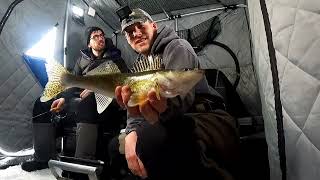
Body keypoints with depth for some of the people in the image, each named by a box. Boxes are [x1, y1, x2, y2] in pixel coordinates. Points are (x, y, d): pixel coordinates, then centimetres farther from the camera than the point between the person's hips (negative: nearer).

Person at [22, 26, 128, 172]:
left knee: (86, 104, -40)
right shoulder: (82, 60, 18)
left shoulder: (114, 58, 7)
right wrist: (63, 98, -6)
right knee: (42, 104, -6)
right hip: (80, 98, 6)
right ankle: (44, 158, -2)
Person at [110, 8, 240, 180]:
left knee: (150, 137, -37)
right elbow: (137, 102, 6)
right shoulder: (139, 64, 16)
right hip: (175, 125, 8)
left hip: (207, 120, -7)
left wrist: (164, 106, -51)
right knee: (116, 145, 6)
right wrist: (131, 133, -15)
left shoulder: (177, 46, -8)